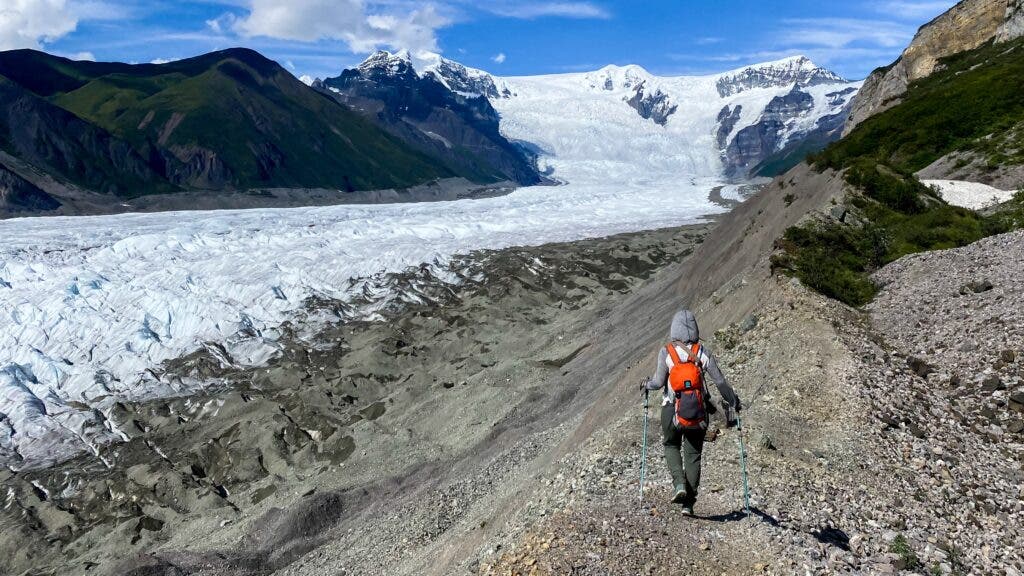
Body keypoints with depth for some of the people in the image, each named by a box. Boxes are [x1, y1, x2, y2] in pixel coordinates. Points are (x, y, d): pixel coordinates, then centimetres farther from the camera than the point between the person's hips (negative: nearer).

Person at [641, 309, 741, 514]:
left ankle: (679, 483, 2)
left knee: (671, 445, 24)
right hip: (699, 412, 1)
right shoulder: (703, 352, -5)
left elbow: (659, 382, -11)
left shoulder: (666, 352, -10)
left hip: (672, 410, -1)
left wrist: (647, 385, 11)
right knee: (693, 454, 15)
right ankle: (689, 501, 15)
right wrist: (733, 401, 13)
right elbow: (720, 381, -3)